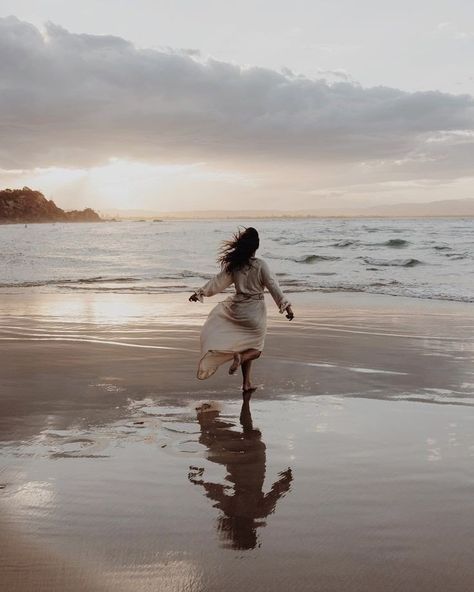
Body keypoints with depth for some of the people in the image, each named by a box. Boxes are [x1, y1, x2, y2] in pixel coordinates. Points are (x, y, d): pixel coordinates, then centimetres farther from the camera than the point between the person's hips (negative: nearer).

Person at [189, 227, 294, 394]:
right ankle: (241, 357, -19)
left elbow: (217, 281, 4)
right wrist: (286, 306, -13)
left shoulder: (233, 265, -4)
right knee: (255, 349, 14)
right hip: (255, 311, -3)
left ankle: (246, 383, 6)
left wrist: (200, 293, 17)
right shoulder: (261, 265, -14)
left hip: (237, 309, 3)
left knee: (247, 344, 21)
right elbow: (273, 286, -15)